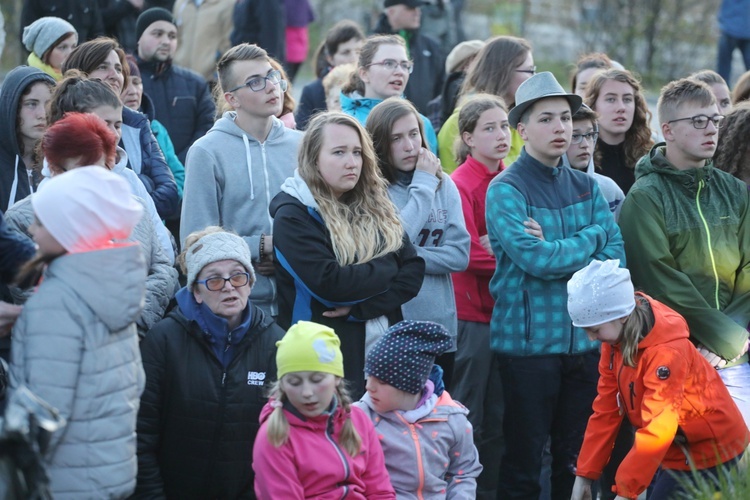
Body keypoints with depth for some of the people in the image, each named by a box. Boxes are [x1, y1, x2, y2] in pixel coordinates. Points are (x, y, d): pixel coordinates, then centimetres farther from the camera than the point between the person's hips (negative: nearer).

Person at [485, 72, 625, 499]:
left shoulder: (586, 187, 10)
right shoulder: (506, 190, -8)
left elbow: (615, 254, 0)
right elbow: (537, 259, -20)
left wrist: (558, 253, -15)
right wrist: (591, 236, -6)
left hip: (585, 337, 5)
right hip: (529, 339, -5)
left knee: (577, 461, 12)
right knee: (524, 460, 2)